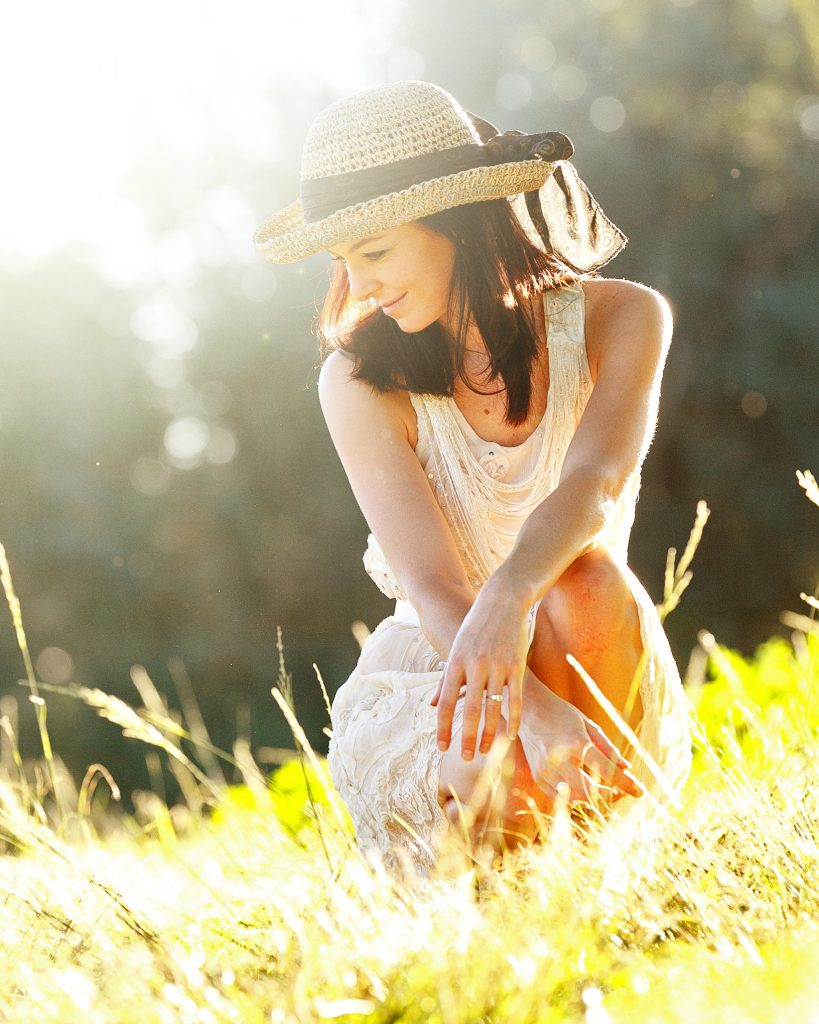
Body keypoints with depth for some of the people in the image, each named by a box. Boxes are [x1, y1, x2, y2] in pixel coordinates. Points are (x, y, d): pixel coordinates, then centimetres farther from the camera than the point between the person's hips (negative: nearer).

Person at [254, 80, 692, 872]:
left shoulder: (617, 320, -9)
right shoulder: (362, 378, -11)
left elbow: (596, 481, -28)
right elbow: (432, 591, -22)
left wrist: (508, 599, -51)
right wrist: (536, 711, -42)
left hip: (599, 683, 2)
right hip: (422, 684, -1)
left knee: (588, 584, -32)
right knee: (516, 788, -35)